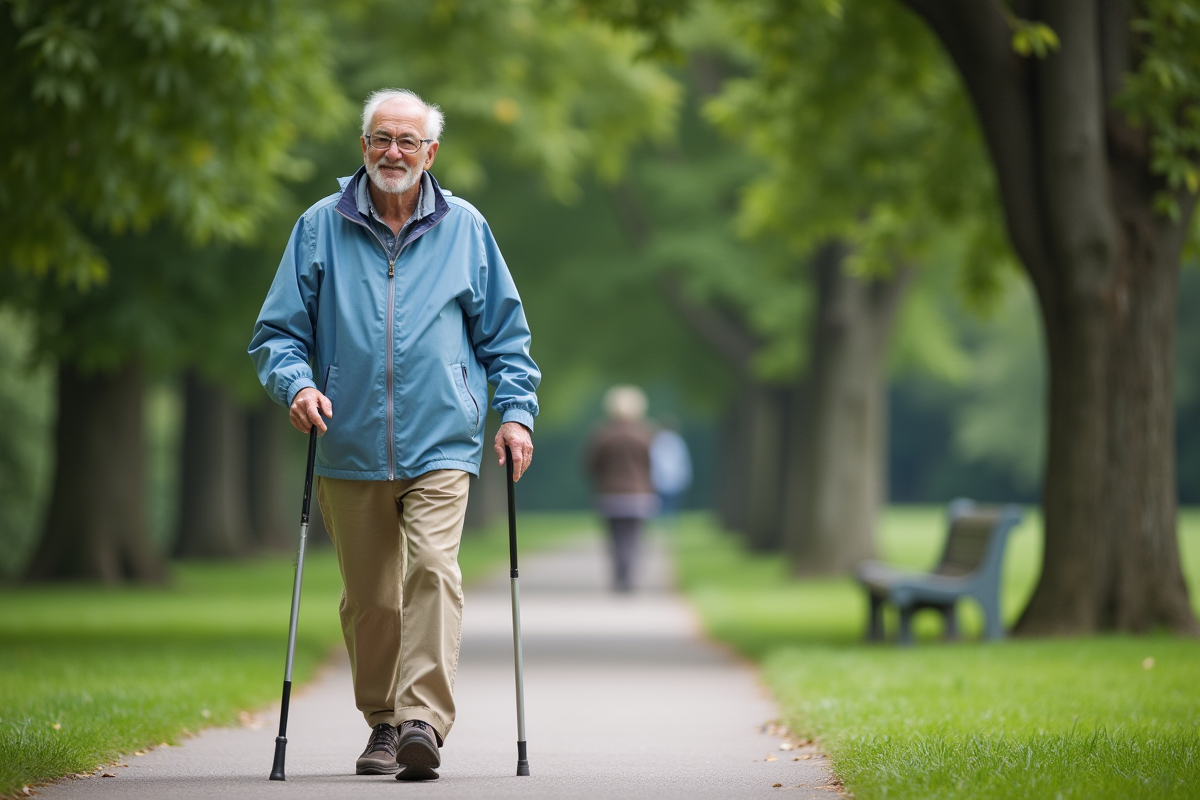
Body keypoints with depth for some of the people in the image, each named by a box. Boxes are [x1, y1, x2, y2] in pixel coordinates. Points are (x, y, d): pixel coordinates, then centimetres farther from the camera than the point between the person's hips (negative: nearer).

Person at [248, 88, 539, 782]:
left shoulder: (465, 229, 8)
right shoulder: (320, 229, 6)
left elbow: (505, 335, 14)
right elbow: (278, 330, 8)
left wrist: (515, 411, 3)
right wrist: (296, 382, -11)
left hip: (441, 446, -1)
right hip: (350, 451, 1)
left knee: (433, 570, -19)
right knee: (369, 596, 7)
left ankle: (424, 721, -24)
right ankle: (383, 724, 21)